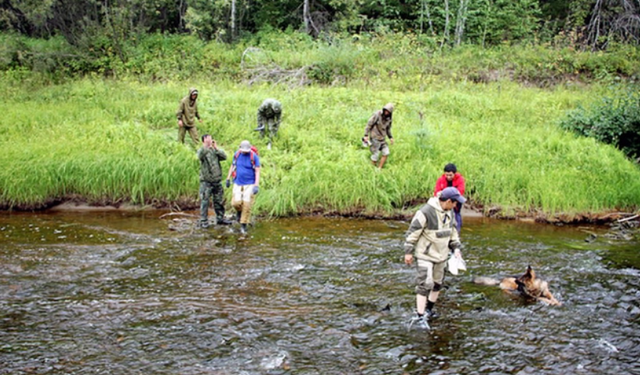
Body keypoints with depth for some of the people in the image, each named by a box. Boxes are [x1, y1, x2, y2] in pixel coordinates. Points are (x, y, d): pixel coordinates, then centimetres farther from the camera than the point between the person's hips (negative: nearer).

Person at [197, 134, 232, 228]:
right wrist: (206, 146, -35)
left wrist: (216, 148, -10)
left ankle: (220, 218, 24)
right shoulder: (202, 150, -4)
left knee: (219, 201, 13)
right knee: (204, 201, -4)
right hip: (206, 181, -5)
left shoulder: (215, 150, 9)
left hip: (217, 180, 5)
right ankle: (203, 221, 2)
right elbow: (200, 156, -28)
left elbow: (224, 157, -4)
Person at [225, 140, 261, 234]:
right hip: (238, 183, 3)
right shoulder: (237, 154, 1)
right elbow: (232, 166, 16)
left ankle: (243, 225, 8)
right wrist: (228, 178, 15)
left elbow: (257, 171, -12)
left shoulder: (254, 156, -11)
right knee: (236, 203, -10)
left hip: (250, 184, -3)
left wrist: (256, 186, -19)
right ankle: (239, 211, 26)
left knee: (247, 205, -5)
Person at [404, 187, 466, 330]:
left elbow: (453, 231, 16)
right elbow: (413, 231, -19)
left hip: (441, 255, 8)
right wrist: (408, 252, -16)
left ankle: (429, 310, 34)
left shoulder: (448, 212, 4)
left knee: (437, 283, 17)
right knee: (425, 284, -13)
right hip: (425, 255, -8)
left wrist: (456, 248, 5)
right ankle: (419, 317, -11)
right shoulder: (426, 212, -23)